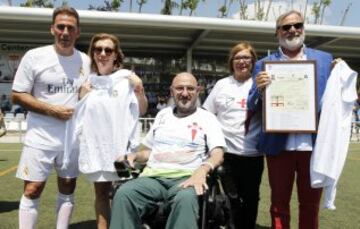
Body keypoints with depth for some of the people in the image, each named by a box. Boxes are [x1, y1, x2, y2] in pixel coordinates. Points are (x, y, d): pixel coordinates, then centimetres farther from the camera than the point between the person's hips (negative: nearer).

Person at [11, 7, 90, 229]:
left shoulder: (85, 60, 5)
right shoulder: (35, 56, -5)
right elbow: (18, 95, -5)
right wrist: (52, 110, -14)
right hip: (41, 137, -3)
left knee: (68, 189, 11)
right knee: (32, 190, -1)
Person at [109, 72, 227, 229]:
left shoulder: (207, 118, 10)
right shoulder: (162, 115, 23)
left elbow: (218, 154, -2)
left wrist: (202, 169, -24)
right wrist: (134, 156, 6)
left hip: (186, 177, -3)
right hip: (153, 176, 3)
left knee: (186, 199, -38)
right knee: (123, 194, -27)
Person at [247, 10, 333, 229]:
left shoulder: (325, 59, 9)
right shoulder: (264, 64, 5)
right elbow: (253, 107, 1)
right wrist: (259, 90, -20)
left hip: (314, 144, 1)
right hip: (279, 145, -1)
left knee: (311, 204, 15)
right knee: (279, 204, 12)